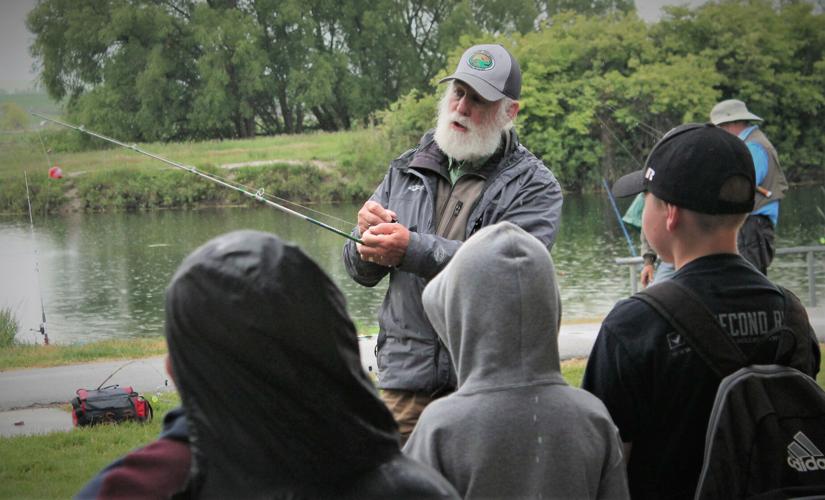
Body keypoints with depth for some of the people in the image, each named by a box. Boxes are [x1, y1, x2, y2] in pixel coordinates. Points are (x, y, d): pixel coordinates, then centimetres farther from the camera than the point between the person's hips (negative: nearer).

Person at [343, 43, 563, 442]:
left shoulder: (534, 187, 0)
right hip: (405, 375, 3)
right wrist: (368, 236, -10)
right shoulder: (407, 170, 14)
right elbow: (362, 272, 13)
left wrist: (413, 250, -24)